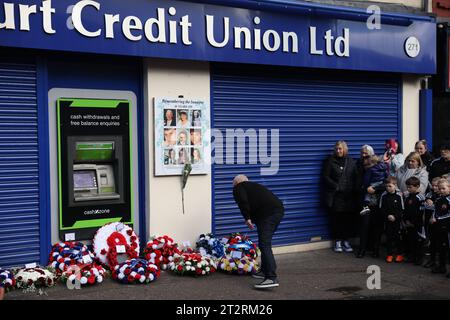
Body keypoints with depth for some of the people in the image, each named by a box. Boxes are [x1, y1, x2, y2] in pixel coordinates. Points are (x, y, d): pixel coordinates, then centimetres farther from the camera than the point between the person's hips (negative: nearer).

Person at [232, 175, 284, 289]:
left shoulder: (238, 188, 11)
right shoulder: (254, 186, 35)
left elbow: (243, 202, -10)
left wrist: (247, 218, -7)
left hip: (267, 213, -9)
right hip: (279, 209, 9)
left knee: (264, 245, -12)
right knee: (265, 244, 22)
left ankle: (272, 278, -20)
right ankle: (265, 271, 29)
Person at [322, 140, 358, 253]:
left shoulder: (351, 162, 11)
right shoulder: (330, 161, 4)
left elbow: (356, 177, 10)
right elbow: (325, 177, -2)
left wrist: (353, 188, -6)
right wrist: (336, 186, -11)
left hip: (349, 196, 2)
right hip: (335, 196, -2)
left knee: (349, 218, 1)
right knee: (336, 218, -1)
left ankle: (345, 240, 13)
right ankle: (337, 241, 10)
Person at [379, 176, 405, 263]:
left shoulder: (399, 195, -9)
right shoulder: (384, 196, -2)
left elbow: (402, 209, -5)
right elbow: (381, 208, 1)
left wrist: (395, 216, -15)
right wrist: (387, 216, -12)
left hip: (397, 220, -2)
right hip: (387, 220, 2)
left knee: (398, 236, 3)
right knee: (389, 237, 6)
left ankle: (399, 254, 15)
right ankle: (390, 254, 15)